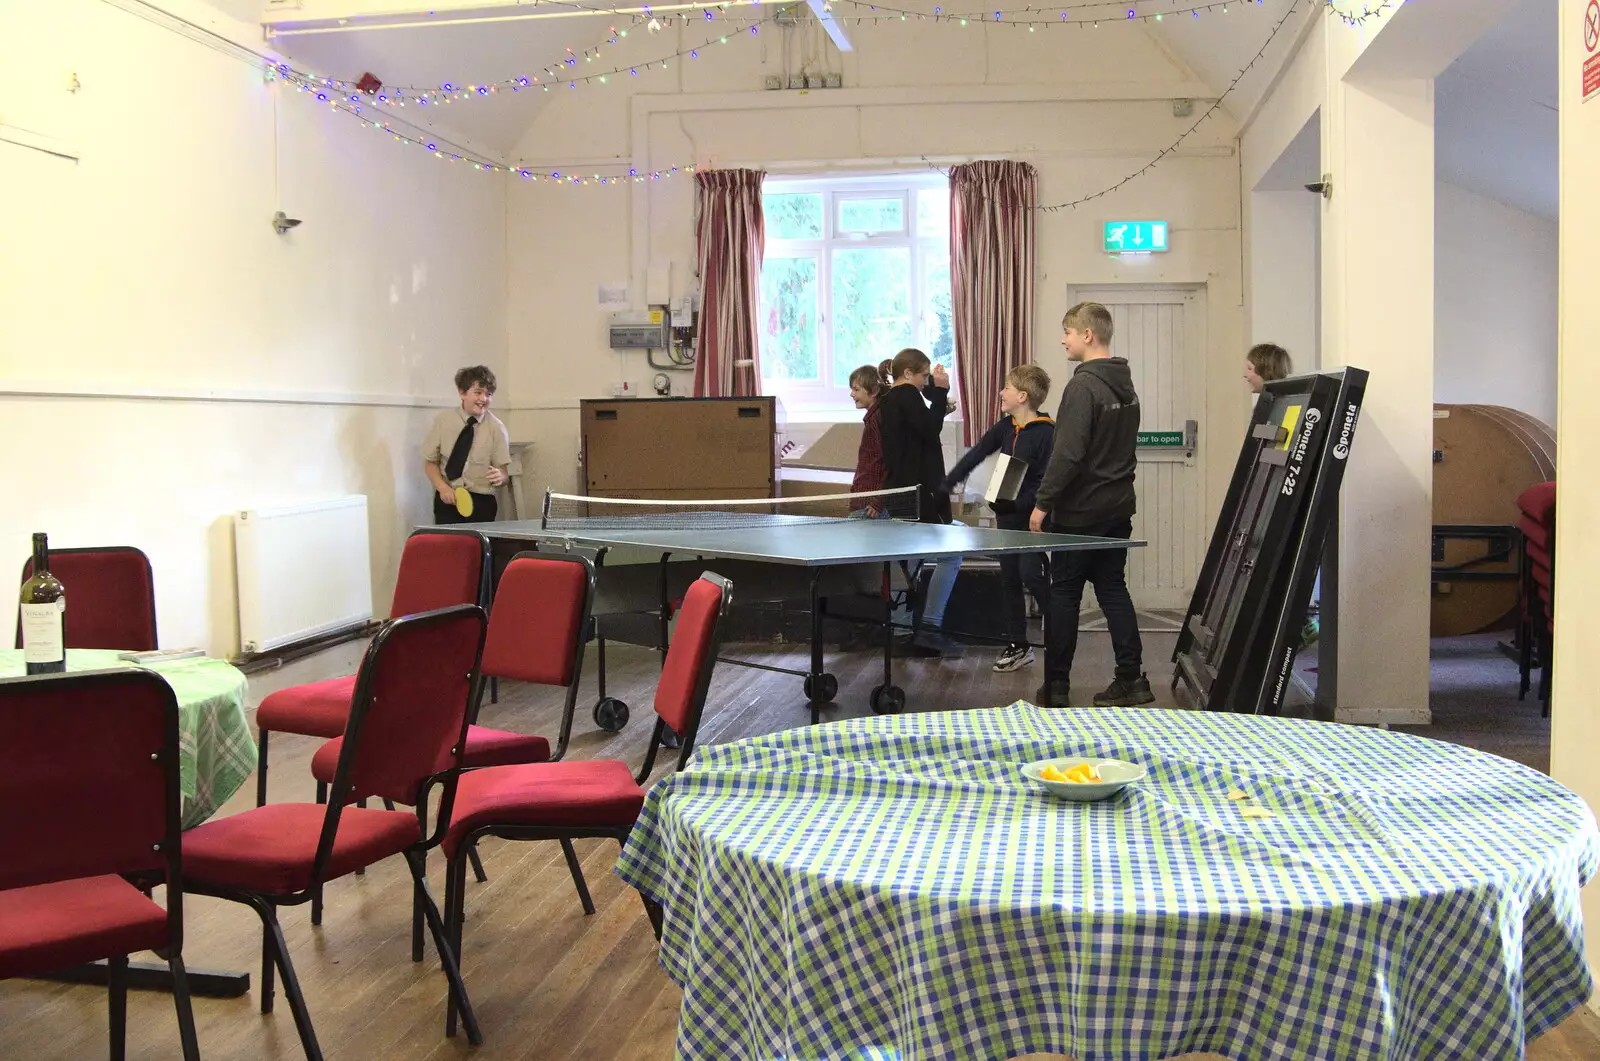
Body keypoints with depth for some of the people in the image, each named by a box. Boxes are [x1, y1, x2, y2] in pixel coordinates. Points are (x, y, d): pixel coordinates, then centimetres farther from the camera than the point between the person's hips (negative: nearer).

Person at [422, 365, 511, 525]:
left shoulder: (496, 427, -2)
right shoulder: (443, 420, 0)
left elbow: (503, 471, 1)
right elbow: (430, 461, 7)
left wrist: (500, 477, -23)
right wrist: (443, 487, -10)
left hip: (482, 501, 0)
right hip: (448, 499, 0)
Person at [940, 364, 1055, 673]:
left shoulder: (1046, 432, -15)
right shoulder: (1005, 427, 7)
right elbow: (976, 454, 12)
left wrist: (1018, 503, -26)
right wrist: (946, 485, 6)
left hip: (1033, 516, -8)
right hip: (1007, 515, 8)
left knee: (1030, 573, -17)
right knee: (1009, 580, 10)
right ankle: (1017, 646, 19)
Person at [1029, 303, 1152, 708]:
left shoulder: (1083, 386, -17)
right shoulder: (1125, 385, 11)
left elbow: (1067, 454, -22)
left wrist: (1043, 502, -16)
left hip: (1080, 511, -8)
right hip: (1118, 507, 8)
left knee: (1064, 594, 2)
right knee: (1113, 589, 12)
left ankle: (1055, 686, 8)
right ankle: (1131, 678, 10)